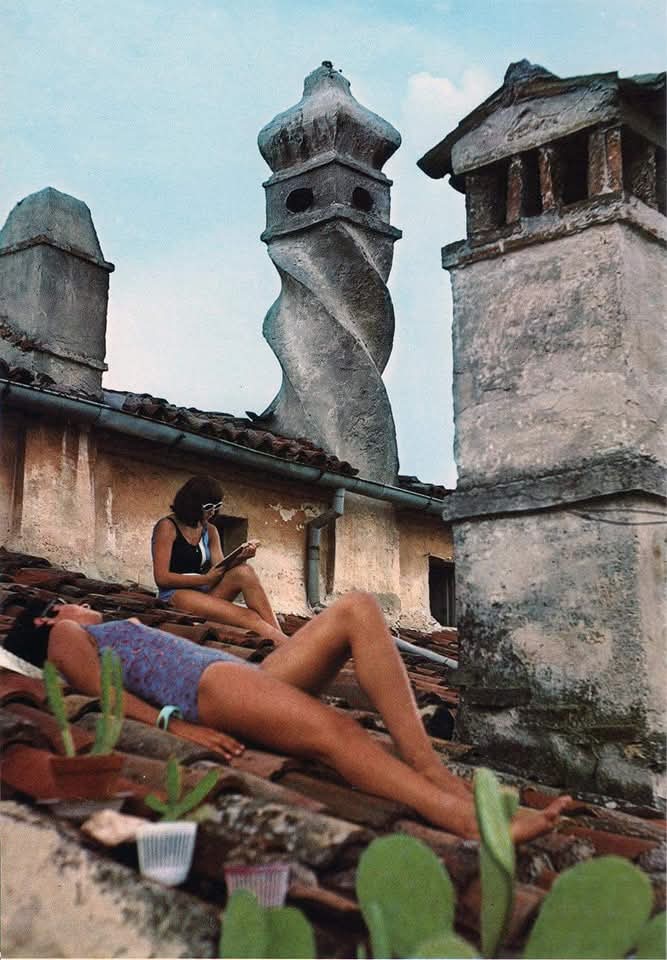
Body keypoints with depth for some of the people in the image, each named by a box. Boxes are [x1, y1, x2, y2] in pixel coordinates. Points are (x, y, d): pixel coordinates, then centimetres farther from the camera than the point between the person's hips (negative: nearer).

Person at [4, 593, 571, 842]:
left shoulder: (117, 636, 41)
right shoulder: (64, 636, 19)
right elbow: (104, 693, 0)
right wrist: (176, 725, -15)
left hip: (249, 678, 9)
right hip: (209, 684, -9)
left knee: (357, 609, -9)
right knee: (334, 732, -33)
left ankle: (425, 762, -26)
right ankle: (473, 819, -49)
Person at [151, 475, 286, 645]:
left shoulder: (210, 531, 15)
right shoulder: (167, 527, -4)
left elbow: (219, 570, 6)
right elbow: (162, 577, -11)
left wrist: (238, 559, -15)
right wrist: (206, 579, -17)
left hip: (205, 593, 6)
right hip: (175, 595, -6)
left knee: (244, 571, -25)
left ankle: (277, 634, -35)